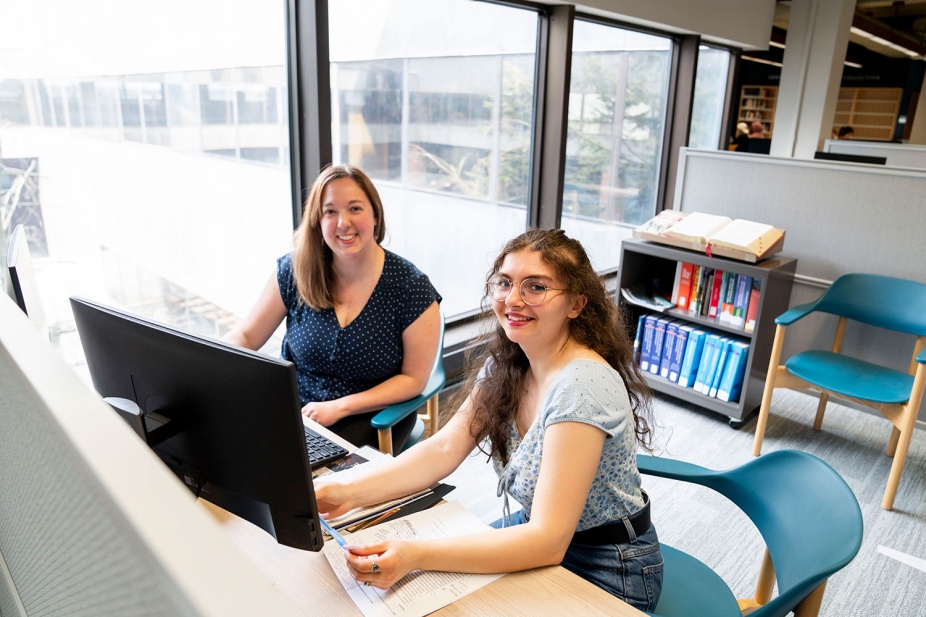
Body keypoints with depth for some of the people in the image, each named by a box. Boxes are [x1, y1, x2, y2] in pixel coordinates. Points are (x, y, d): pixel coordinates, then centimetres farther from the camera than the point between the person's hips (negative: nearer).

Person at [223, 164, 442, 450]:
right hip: (290, 409, 4)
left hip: (373, 416, -3)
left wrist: (338, 407, -17)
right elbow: (245, 336, 2)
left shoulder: (411, 288, -13)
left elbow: (414, 379, -8)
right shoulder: (295, 271, -5)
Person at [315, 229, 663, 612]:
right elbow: (444, 449, -8)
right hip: (536, 530, 6)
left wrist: (416, 556, -41)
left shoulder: (582, 387, -30)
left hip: (603, 568, -6)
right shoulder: (504, 364, -5)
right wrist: (350, 492, -23)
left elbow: (548, 542, -32)